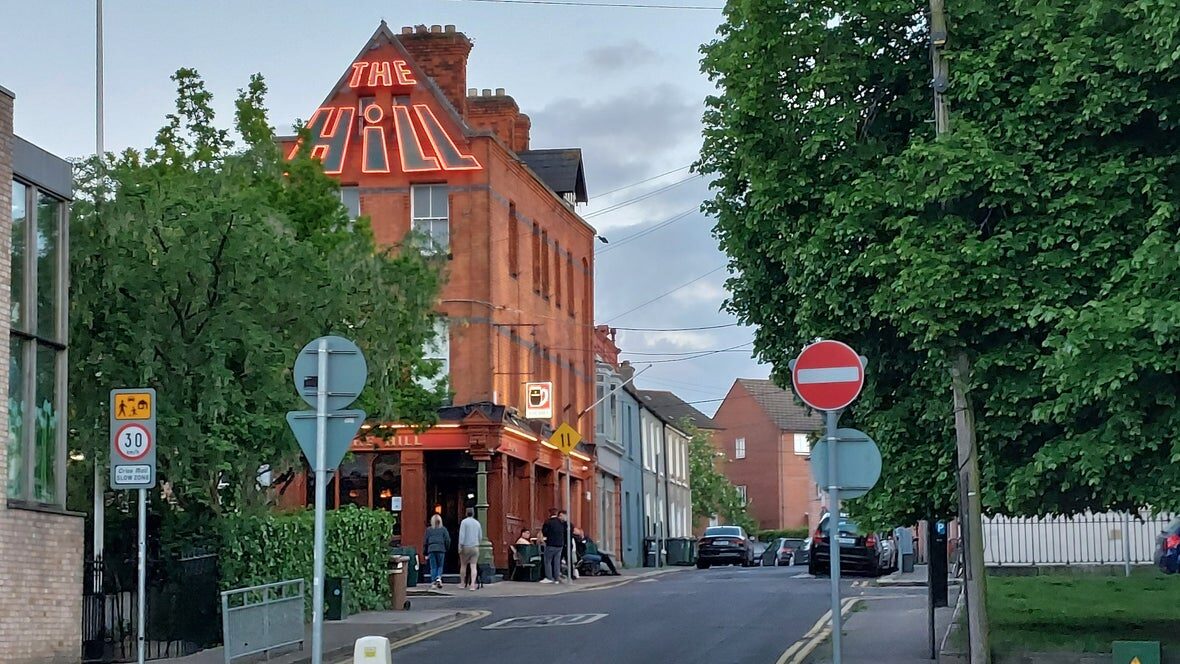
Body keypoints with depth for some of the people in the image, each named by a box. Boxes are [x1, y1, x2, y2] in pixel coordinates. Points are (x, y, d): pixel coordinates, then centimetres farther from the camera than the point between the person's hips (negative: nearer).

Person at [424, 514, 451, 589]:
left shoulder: (428, 530, 6)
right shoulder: (443, 529, 4)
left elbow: (426, 541, 7)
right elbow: (447, 540, 0)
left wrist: (426, 553, 12)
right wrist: (447, 549, 13)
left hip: (431, 550, 1)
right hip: (441, 549, -1)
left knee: (433, 567, 6)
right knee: (440, 566, 8)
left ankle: (433, 582, 0)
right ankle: (439, 578, -15)